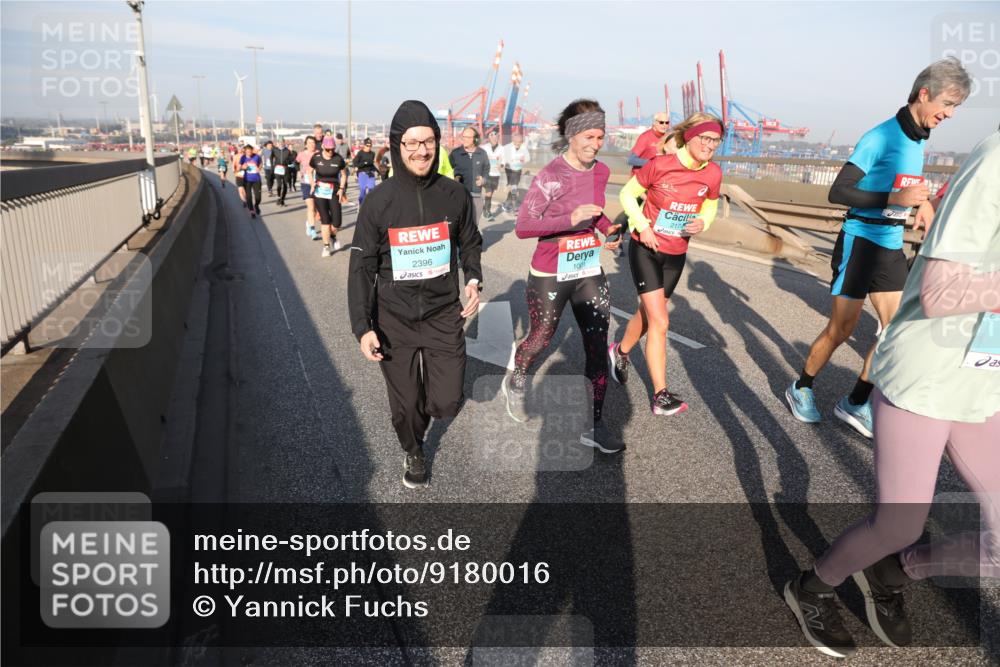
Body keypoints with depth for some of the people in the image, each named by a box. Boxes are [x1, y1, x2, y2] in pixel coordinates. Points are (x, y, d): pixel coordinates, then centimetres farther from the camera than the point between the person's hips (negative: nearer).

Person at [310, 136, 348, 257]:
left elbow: (343, 174, 8)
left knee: (336, 222, -3)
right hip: (319, 192, 0)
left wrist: (341, 188, -1)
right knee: (325, 220, -1)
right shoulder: (316, 158, -5)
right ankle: (326, 247, 12)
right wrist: (312, 184, -1)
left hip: (334, 192, 1)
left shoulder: (338, 159, -5)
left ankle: (333, 236, 32)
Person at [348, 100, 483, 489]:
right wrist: (362, 327, -10)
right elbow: (362, 267, -4)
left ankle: (431, 382, 37)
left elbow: (470, 244, 13)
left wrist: (473, 280, -7)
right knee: (406, 403, 10)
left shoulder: (454, 195, -3)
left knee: (447, 404, 0)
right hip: (395, 318, -1)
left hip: (444, 314, 1)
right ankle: (413, 453, 41)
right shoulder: (379, 201, -7)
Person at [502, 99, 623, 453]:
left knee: (598, 349, 2)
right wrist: (571, 219, -31)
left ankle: (593, 426, 16)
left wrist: (608, 228, 5)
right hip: (550, 276, -5)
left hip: (590, 273, 5)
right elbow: (522, 227, -22)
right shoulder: (550, 177, -18)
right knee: (541, 338, 15)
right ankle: (515, 382, 48)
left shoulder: (601, 171, 2)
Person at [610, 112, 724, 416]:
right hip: (645, 250, -5)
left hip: (676, 255, 5)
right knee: (660, 321, -11)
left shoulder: (713, 174, -5)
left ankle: (620, 352, 48)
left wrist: (702, 223, -11)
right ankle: (661, 396, -3)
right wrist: (642, 226, -18)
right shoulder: (660, 165, -18)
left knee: (647, 313, 18)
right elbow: (627, 194, -6)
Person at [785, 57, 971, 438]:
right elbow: (837, 193, -20)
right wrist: (894, 199, -29)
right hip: (860, 243, -8)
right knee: (841, 330, -2)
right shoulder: (880, 138, -15)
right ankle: (801, 389, 19)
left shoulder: (918, 141, 10)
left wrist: (922, 201, 9)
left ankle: (856, 403, 15)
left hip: (891, 247, 8)